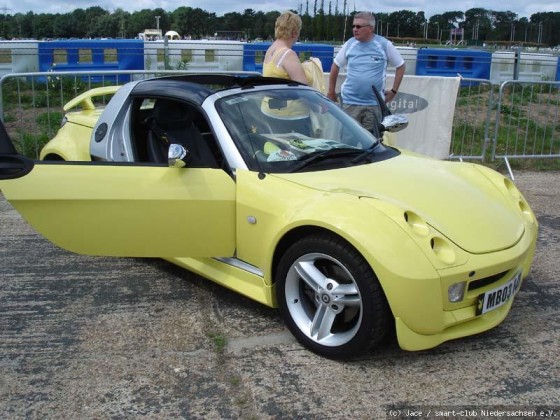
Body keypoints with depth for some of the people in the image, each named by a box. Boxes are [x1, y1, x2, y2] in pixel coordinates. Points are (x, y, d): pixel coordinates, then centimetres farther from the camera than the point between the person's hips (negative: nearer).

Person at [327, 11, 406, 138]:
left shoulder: (384, 45, -2)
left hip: (374, 104, -1)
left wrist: (393, 91, 5)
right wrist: (331, 91, 15)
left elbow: (401, 66, 8)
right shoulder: (349, 44, 3)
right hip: (350, 103, 1)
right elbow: (336, 66, 15)